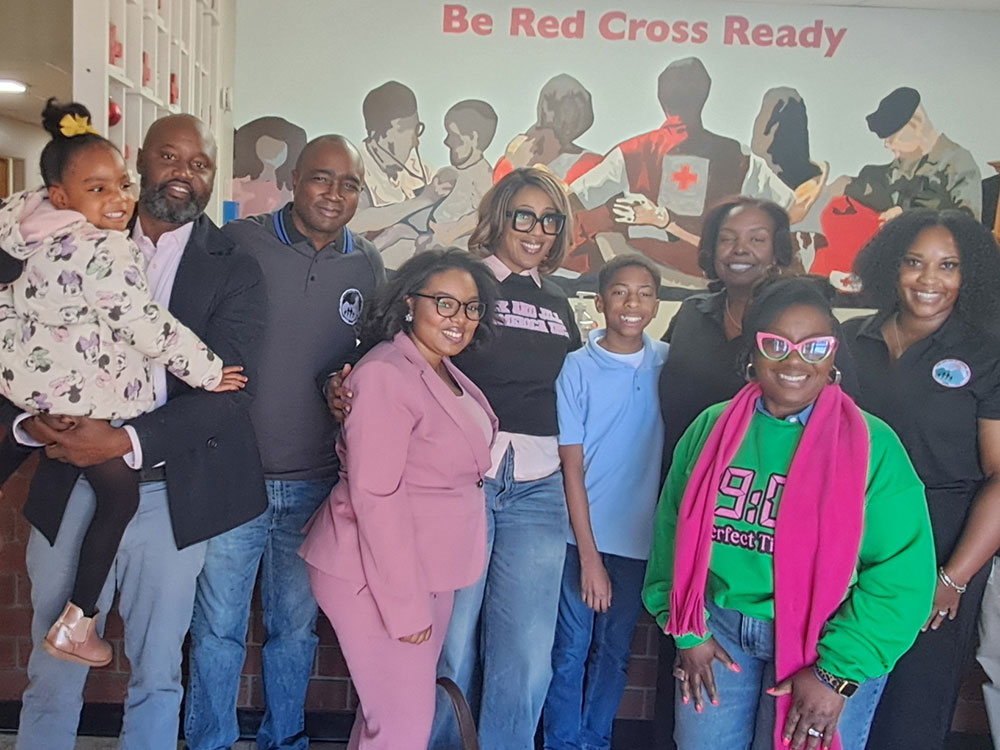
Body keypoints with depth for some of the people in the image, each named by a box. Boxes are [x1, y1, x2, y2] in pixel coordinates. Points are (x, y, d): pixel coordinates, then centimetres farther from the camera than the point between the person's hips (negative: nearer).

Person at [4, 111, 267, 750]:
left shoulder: (234, 270, -1)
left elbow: (229, 391, -11)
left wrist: (125, 443, -20)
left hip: (170, 494, -2)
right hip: (72, 487, 2)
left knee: (156, 676, 14)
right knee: (51, 676, 15)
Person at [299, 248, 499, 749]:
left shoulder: (448, 373, 8)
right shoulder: (385, 376, -19)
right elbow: (375, 497, -22)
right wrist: (405, 605, -20)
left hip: (432, 572, 9)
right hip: (378, 577, -9)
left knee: (411, 705, 19)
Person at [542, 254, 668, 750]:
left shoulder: (667, 363, 1)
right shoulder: (578, 367, -7)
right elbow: (572, 468, -6)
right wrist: (589, 556, -8)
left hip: (639, 539, 3)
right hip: (583, 536, -3)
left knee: (614, 653, 14)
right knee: (571, 651, 5)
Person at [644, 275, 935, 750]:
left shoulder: (873, 445, -11)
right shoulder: (711, 428, -1)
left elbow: (902, 574, -14)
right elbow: (673, 532, 4)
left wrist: (837, 673, -17)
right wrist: (688, 632, -1)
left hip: (824, 649, -2)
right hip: (717, 633, 3)